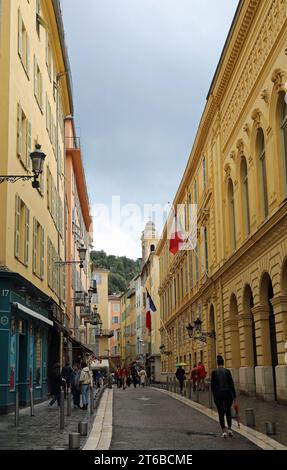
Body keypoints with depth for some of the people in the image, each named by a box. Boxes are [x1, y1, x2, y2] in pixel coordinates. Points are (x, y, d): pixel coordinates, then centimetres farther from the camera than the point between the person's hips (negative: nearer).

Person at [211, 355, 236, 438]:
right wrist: (234, 395, 2)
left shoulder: (214, 372, -3)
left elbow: (212, 385, 1)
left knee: (221, 413, 6)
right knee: (228, 411, 19)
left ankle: (224, 431, 0)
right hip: (228, 393, 1)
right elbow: (231, 384, -3)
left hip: (218, 394, -1)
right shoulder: (227, 371, -3)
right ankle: (229, 429, 11)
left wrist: (214, 394, 13)